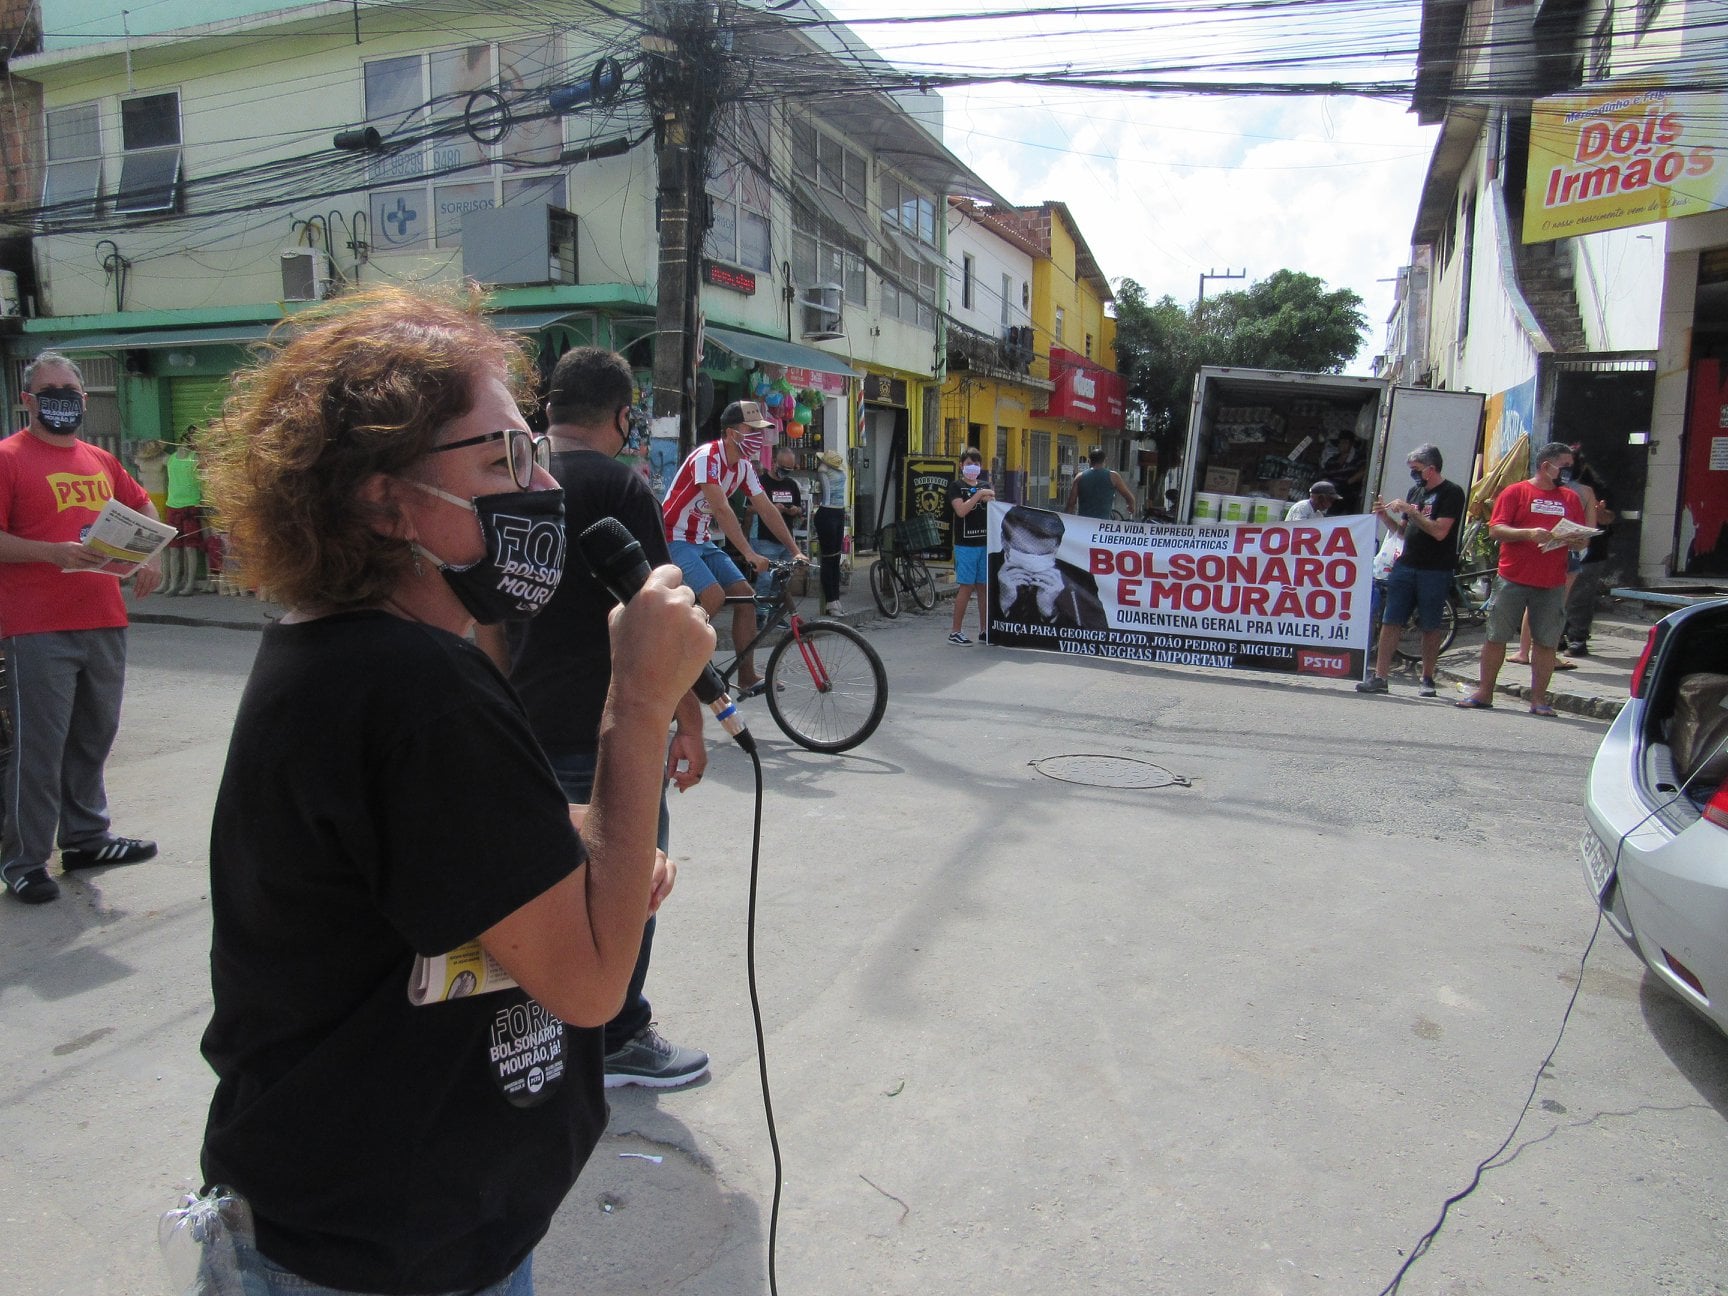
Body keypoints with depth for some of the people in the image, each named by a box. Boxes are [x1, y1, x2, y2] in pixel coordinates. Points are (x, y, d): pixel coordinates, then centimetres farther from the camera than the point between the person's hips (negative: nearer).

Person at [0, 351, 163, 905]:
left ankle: (86, 838, 28)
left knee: (94, 737, 15)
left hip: (105, 622, 6)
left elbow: (144, 508, 28)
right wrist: (55, 552, -22)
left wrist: (151, 557, 11)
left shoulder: (100, 460, 15)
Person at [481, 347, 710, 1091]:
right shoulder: (620, 485, -13)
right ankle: (619, 1039, 17)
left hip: (529, 728, 7)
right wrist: (689, 721, -11)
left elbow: (486, 618, 13)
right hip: (610, 727, -7)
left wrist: (511, 705, 20)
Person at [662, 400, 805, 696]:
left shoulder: (744, 466, 5)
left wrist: (795, 551, -3)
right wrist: (749, 554, -35)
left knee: (745, 595, -3)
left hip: (701, 541, 8)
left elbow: (767, 510, 4)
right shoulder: (708, 456, -22)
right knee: (715, 597, -25)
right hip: (674, 539, -8)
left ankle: (747, 677, 2)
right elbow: (721, 509, -30)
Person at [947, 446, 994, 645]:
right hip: (966, 544, -5)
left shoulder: (986, 485, 16)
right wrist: (979, 494, -17)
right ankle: (955, 631, 0)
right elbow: (961, 510, -15)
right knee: (967, 587, -6)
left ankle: (984, 630, 14)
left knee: (984, 586, 7)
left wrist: (990, 499, -8)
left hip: (985, 543, 5)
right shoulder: (956, 487, 0)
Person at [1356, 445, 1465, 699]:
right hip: (1406, 565, 6)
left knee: (1431, 627, 3)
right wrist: (1385, 516, 4)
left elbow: (1440, 531, -15)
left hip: (1435, 571, -6)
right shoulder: (1416, 491, 17)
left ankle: (1427, 679, 13)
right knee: (1390, 621, -1)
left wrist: (1410, 511, -15)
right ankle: (1380, 677, 0)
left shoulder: (1451, 492, -4)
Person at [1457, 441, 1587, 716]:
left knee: (1546, 642, 3)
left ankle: (1538, 698, 10)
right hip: (1513, 579, -3)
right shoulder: (1516, 492, 2)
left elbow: (1581, 541, 15)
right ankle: (1484, 693, 11)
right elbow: (1495, 530, -6)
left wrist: (1577, 540, -8)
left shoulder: (1571, 499, 14)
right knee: (1496, 637, 2)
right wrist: (1528, 533, -20)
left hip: (1552, 584, 3)